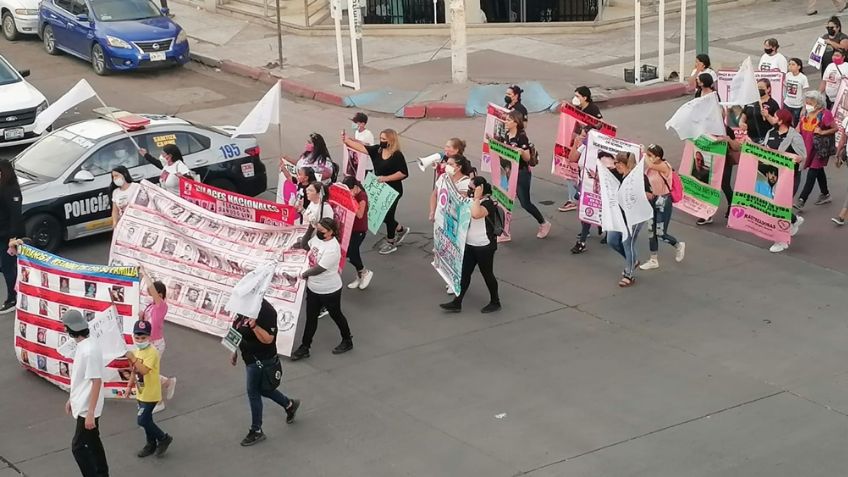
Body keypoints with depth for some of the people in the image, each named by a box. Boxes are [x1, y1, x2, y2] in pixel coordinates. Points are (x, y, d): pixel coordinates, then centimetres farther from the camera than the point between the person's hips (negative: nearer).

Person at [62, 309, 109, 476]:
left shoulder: (89, 350, -27)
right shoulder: (83, 345, 3)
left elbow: (96, 382, -26)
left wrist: (90, 413, -25)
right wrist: (72, 399, 22)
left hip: (87, 408, -10)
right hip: (82, 404, 10)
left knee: (78, 446, -4)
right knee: (92, 441, 20)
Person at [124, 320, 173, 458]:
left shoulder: (152, 352, -22)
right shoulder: (137, 351, 6)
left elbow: (144, 370, -34)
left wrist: (133, 359, -38)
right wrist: (129, 386, 17)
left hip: (150, 394, -8)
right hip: (141, 393, 8)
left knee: (142, 420, -8)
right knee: (146, 420, 17)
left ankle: (164, 438, 9)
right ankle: (151, 444, 32)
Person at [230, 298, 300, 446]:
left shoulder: (266, 311, -26)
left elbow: (268, 339, -28)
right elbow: (238, 329, 14)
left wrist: (254, 325, -42)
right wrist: (235, 351, 18)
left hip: (261, 359, -9)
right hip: (249, 356, 9)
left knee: (253, 392, 3)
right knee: (261, 388, 21)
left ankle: (256, 431, 18)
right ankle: (289, 405, 42)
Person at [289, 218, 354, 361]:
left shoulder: (332, 249, -32)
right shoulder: (317, 238, -7)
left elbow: (319, 269, -29)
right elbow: (304, 246, 11)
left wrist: (301, 276, -16)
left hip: (329, 291, -7)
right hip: (313, 288, 7)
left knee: (336, 315, 15)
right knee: (310, 318, 15)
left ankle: (347, 341, 38)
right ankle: (304, 347, 25)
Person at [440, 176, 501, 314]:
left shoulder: (488, 203, -21)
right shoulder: (472, 201, 7)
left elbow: (476, 214, -43)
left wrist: (477, 197, -34)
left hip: (484, 246, -8)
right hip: (469, 244, 8)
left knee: (487, 274, 6)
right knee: (464, 273, 9)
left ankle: (495, 302, 23)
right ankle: (457, 302, 15)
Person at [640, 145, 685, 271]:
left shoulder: (664, 166, -18)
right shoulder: (650, 168, 3)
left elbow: (650, 165, -35)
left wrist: (644, 153, -24)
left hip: (664, 201, -7)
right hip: (653, 200, 7)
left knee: (660, 233, -3)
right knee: (651, 232, 9)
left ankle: (679, 245, 25)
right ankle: (654, 260, 18)